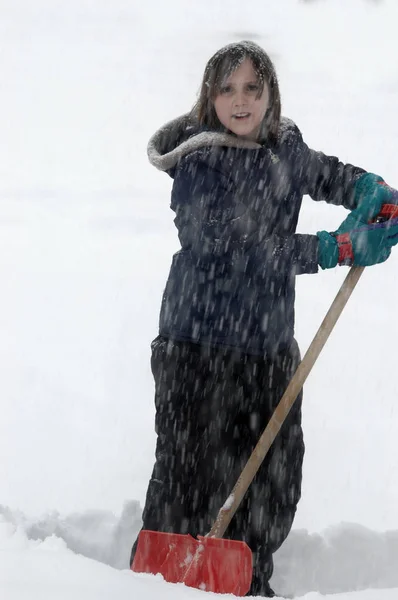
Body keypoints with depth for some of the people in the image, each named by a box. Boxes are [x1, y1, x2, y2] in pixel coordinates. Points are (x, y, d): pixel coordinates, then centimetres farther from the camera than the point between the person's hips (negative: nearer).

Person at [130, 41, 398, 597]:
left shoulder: (284, 145, 5)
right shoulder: (198, 165, -16)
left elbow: (323, 172, 28)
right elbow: (244, 250, -23)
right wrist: (341, 248, -20)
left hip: (271, 347, 7)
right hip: (199, 348, -7)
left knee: (277, 477, 13)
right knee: (189, 476, -4)